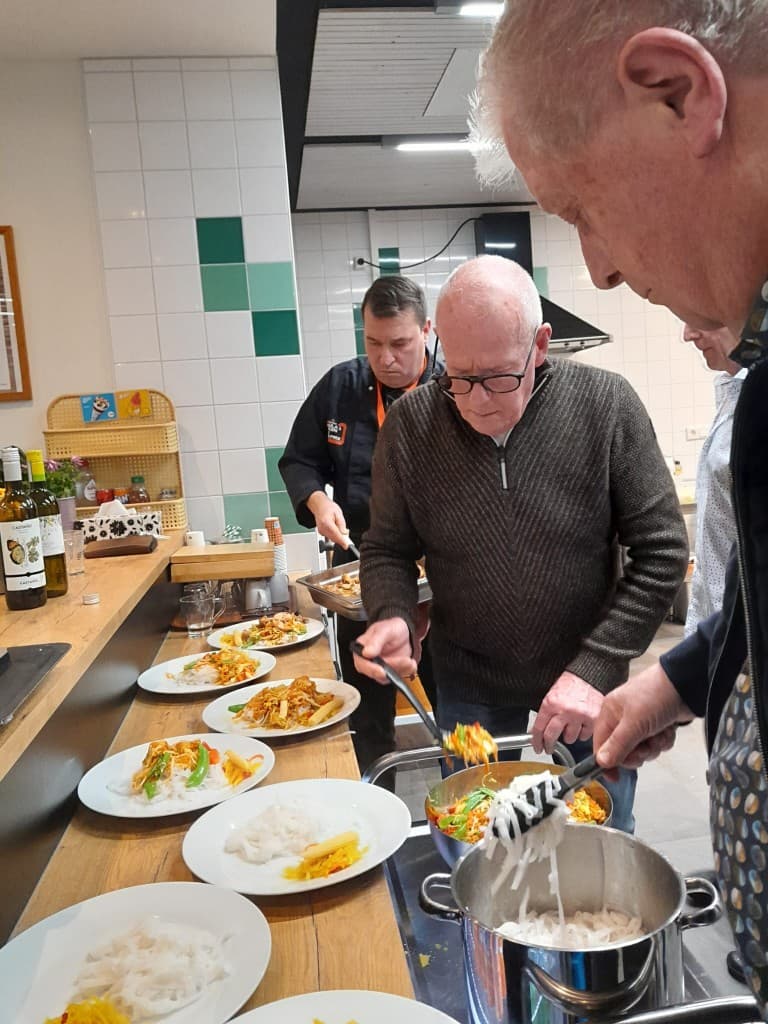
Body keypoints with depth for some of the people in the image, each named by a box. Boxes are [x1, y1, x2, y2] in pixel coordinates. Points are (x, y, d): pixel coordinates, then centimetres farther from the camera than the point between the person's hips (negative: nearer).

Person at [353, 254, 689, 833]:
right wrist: (391, 616, -21)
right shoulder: (411, 425, -12)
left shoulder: (606, 405, -16)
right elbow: (389, 549, 0)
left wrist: (596, 668, -18)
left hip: (588, 684, 0)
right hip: (469, 693, 1)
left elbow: (661, 552, -12)